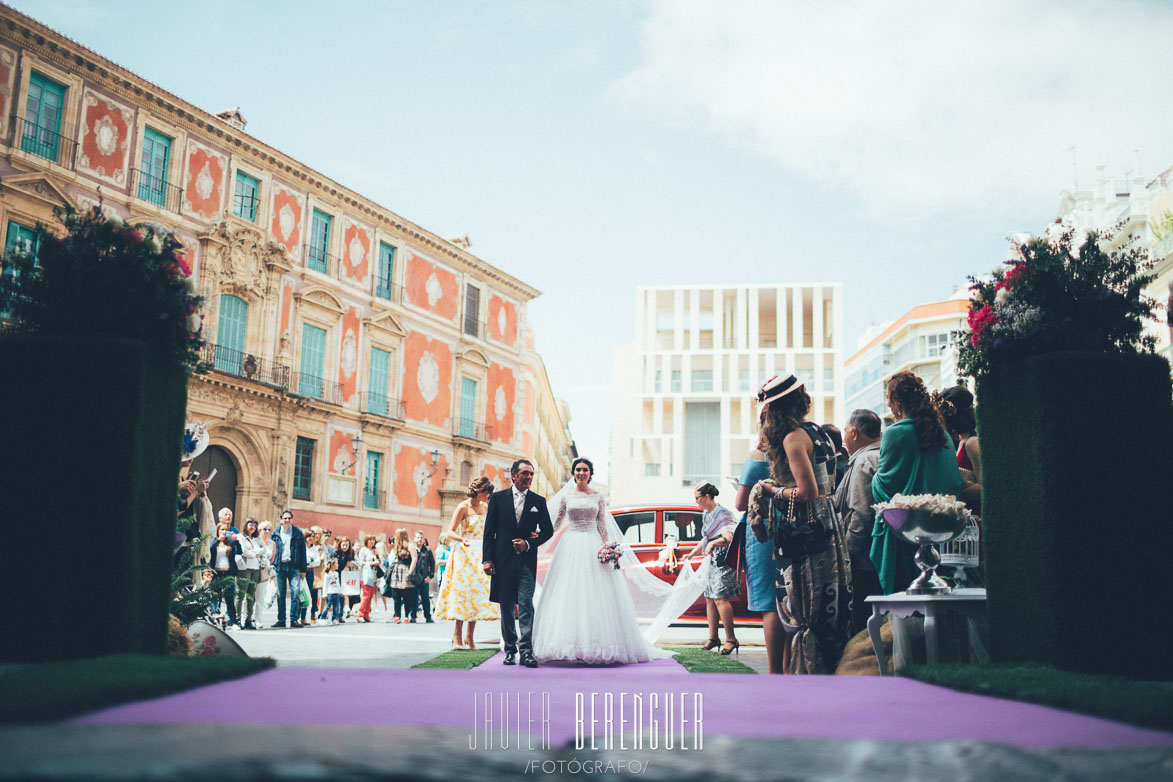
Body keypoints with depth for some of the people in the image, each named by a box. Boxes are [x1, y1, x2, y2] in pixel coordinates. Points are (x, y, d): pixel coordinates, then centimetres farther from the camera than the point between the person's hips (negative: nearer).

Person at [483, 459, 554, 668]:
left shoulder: (538, 501, 7)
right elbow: (489, 531, 3)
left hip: (527, 560, -1)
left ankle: (526, 651, -11)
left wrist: (529, 543, -7)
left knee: (526, 605, -9)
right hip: (503, 560, 1)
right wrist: (487, 559, -4)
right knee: (506, 607, 7)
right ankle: (510, 650, 15)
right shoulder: (498, 498, 5)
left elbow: (548, 530, 9)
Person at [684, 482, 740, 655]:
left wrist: (713, 543, -35)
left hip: (722, 561, -9)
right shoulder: (707, 515, 14)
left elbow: (728, 538, -22)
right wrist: (691, 555, 32)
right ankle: (713, 638, 17)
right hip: (711, 561, 9)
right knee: (709, 598, 10)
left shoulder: (722, 513, -13)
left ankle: (731, 639, -9)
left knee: (720, 598, -13)